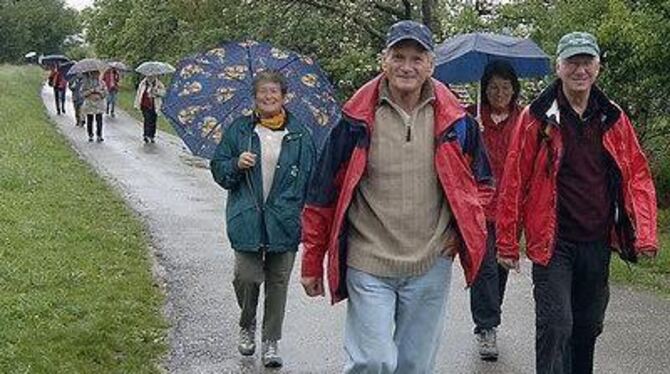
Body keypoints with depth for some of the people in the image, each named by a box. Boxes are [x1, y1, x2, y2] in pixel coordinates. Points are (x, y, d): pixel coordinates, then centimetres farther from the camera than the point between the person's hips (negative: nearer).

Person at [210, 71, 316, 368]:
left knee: (278, 282, 5)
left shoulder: (299, 135, 4)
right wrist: (237, 165, -13)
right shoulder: (239, 130, 5)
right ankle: (247, 325, 23)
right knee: (247, 277, -7)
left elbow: (311, 176, 6)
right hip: (247, 220, 0)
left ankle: (271, 341, 19)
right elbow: (218, 170, 9)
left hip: (285, 221, 1)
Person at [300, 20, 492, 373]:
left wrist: (464, 230, 0)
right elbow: (322, 195, 1)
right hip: (368, 266, -2)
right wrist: (312, 263, 3)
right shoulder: (357, 121, -5)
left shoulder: (455, 121, 1)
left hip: (431, 266, 3)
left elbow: (480, 183, 16)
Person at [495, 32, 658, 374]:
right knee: (556, 327, -8)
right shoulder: (537, 117, -6)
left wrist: (645, 234, -6)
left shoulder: (613, 119, 6)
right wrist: (507, 243, -5)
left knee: (588, 327, 16)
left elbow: (637, 176, 6)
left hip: (598, 244, 4)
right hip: (553, 244, -4)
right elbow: (514, 181, -5)